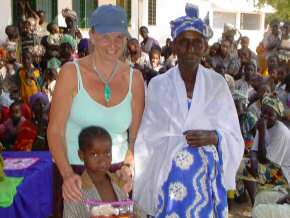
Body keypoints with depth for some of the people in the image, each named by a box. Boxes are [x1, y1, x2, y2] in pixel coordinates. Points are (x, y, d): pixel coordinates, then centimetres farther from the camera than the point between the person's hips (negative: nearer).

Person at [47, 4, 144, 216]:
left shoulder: (134, 78, -1)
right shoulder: (72, 72, -9)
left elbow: (137, 135, 4)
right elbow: (55, 130, -11)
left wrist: (128, 166, -12)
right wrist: (67, 174, -23)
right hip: (74, 170, -2)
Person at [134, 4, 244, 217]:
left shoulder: (218, 84, 0)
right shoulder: (158, 85, -2)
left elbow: (234, 137, 2)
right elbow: (147, 138, 2)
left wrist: (213, 137, -15)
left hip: (207, 177, 1)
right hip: (169, 177, -1)